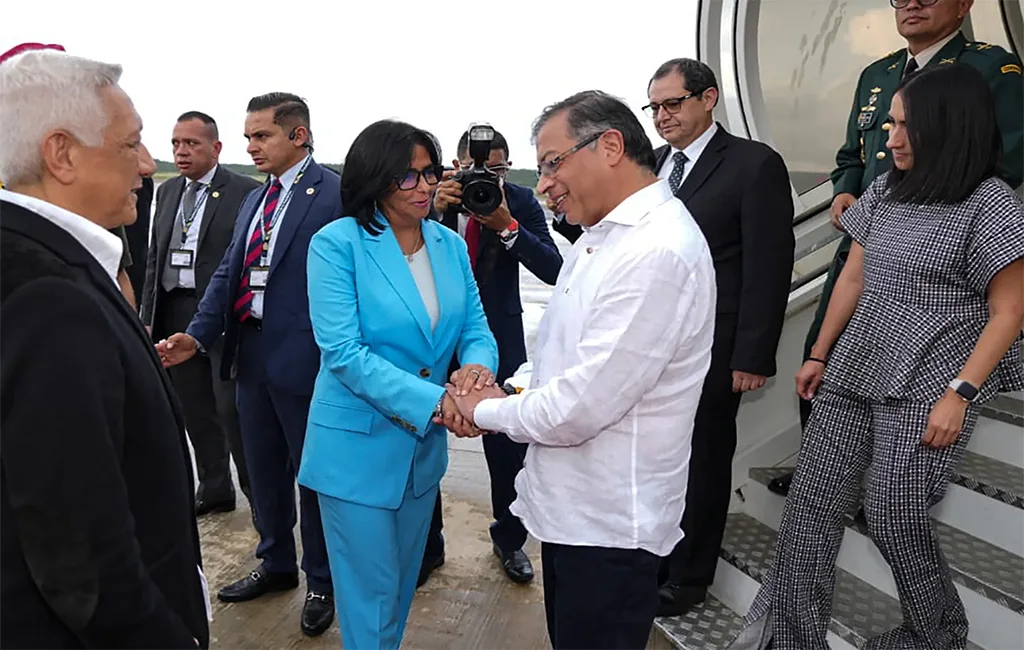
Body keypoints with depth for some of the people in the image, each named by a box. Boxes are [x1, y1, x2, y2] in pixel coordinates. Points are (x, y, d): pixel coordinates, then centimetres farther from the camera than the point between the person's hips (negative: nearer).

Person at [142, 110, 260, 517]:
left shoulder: (245, 192, -7)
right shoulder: (167, 192, 13)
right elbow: (154, 258, 16)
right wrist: (148, 317, 12)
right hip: (175, 315, 6)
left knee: (232, 409, -2)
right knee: (195, 411, 13)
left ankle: (258, 493, 14)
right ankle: (214, 490, 27)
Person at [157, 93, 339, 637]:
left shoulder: (335, 194, -11)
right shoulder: (255, 199, 15)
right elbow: (228, 272, 13)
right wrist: (198, 334, 1)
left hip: (302, 359, -8)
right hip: (251, 352, 8)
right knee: (263, 467, 19)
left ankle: (322, 581, 29)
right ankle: (276, 564, 41)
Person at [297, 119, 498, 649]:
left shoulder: (450, 244, 2)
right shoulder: (338, 243, -14)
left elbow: (475, 328, 2)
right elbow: (342, 350, -21)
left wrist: (478, 367, -22)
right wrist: (434, 401, -28)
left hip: (424, 445, 5)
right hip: (358, 446, -5)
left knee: (404, 582, 23)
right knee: (372, 594, 9)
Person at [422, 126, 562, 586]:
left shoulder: (520, 202, -6)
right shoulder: (432, 197, -5)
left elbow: (553, 269, -15)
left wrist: (507, 226, -27)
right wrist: (434, 212, -26)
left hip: (498, 338, 0)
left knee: (508, 446, 6)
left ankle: (509, 540, 31)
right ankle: (427, 545, 29)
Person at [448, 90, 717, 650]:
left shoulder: (658, 252, -25)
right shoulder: (600, 236, 8)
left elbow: (581, 406, -27)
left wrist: (487, 410, -10)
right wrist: (516, 388, 0)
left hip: (608, 520, -9)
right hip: (570, 501, 9)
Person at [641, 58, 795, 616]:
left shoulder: (755, 164, -7)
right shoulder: (657, 162, 11)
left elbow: (768, 268, -11)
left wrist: (753, 357, -13)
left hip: (709, 348, -5)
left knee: (701, 461, 10)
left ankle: (689, 576, 28)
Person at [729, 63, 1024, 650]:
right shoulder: (886, 191, 10)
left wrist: (959, 394, -14)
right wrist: (820, 356, 16)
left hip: (925, 386, -6)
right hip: (853, 370, 6)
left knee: (895, 517, -4)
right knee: (812, 502, 3)